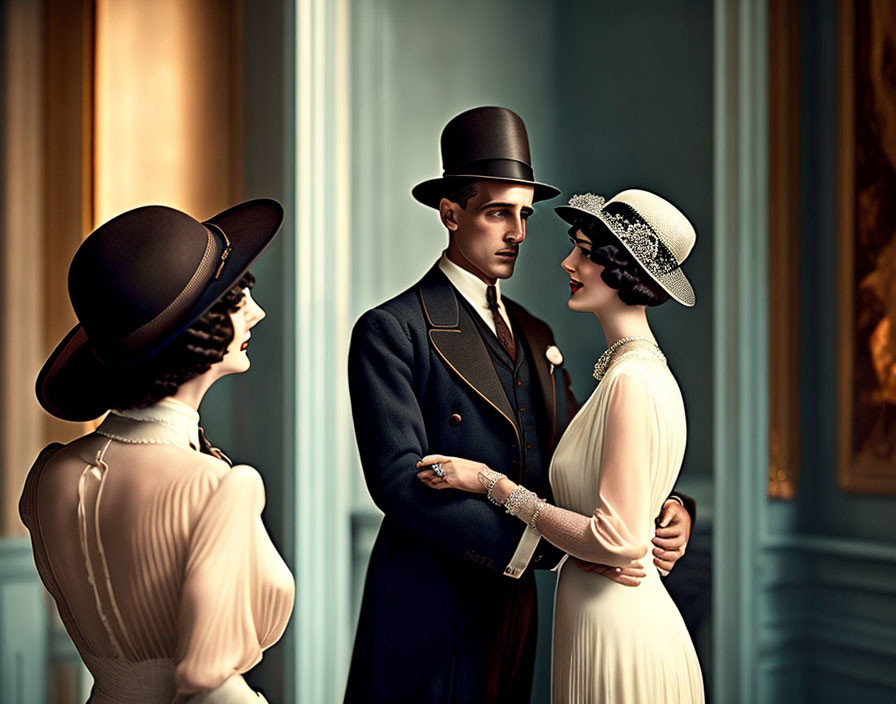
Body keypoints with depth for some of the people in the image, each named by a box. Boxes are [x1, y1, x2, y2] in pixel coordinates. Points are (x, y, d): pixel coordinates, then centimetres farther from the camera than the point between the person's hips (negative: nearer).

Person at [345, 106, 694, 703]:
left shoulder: (536, 338, 15)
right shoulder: (390, 331, -8)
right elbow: (399, 479, -19)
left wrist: (665, 512, -7)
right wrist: (549, 542, -24)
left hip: (513, 604, 6)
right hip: (429, 610, -6)